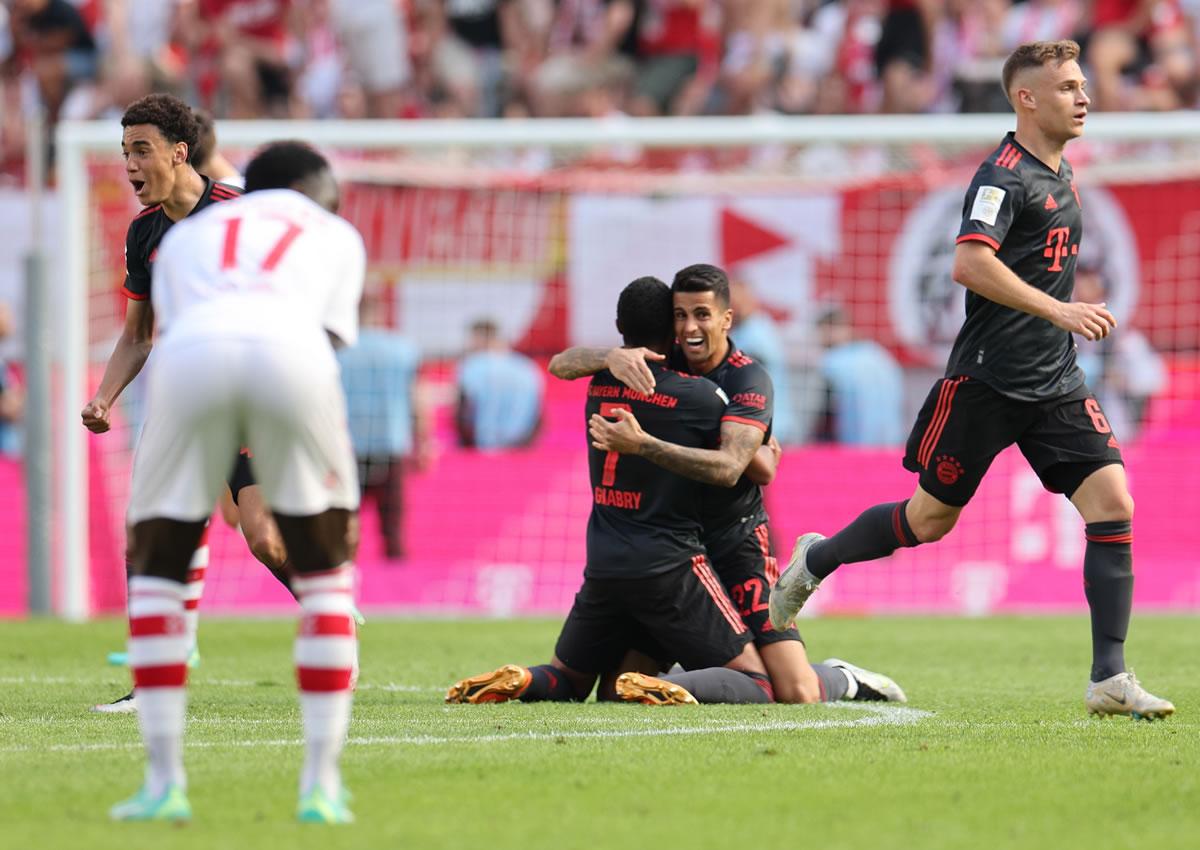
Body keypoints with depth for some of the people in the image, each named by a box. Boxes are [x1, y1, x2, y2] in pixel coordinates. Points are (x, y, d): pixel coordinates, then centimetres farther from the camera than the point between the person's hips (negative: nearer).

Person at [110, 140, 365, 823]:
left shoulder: (186, 234, 37)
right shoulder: (336, 236, 34)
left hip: (193, 354, 1)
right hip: (290, 351, -1)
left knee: (158, 563, 18)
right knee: (326, 567, 17)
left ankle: (164, 782, 11)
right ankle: (322, 784, 10)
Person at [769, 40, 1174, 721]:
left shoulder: (1060, 173, 14)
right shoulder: (1005, 174, -14)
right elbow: (971, 263, -29)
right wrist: (1059, 310, -32)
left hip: (1056, 383, 7)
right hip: (987, 379, -7)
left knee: (1113, 505, -9)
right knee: (932, 519, 5)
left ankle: (1109, 678, -8)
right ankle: (815, 560, 31)